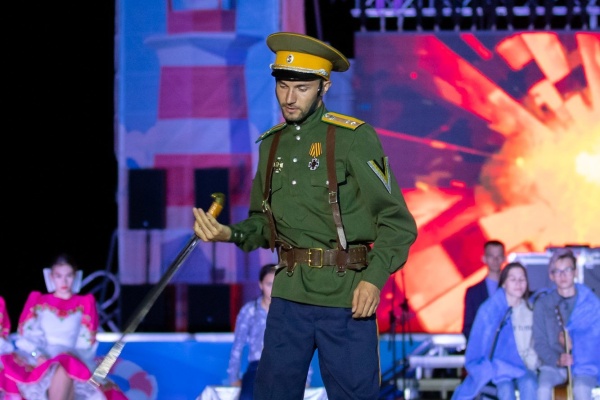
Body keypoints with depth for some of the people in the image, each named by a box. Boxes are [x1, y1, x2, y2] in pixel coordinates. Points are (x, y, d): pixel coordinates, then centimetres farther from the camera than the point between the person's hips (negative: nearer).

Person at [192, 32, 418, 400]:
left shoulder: (355, 137, -6)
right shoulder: (272, 144, 12)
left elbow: (398, 222, -6)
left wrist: (375, 277, -18)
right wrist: (231, 233, -2)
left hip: (347, 298, -5)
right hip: (289, 296, 5)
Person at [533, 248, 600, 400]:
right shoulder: (543, 304, 5)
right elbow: (540, 342, 2)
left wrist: (575, 342, -17)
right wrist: (557, 359, -16)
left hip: (585, 366, -1)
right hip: (553, 365, 1)